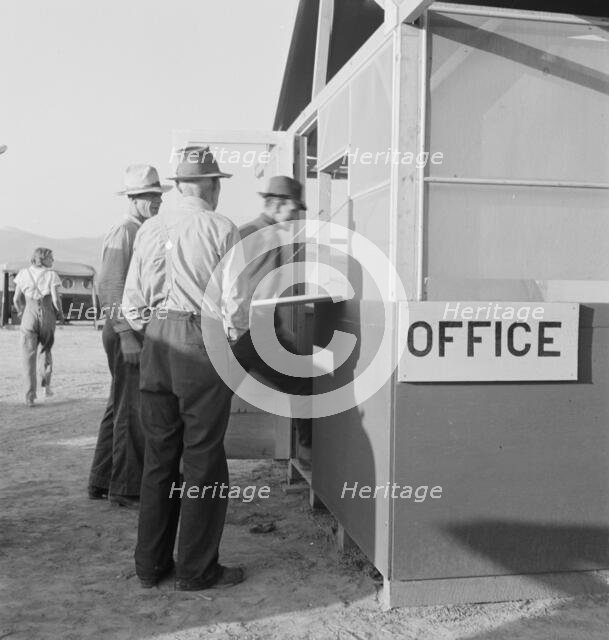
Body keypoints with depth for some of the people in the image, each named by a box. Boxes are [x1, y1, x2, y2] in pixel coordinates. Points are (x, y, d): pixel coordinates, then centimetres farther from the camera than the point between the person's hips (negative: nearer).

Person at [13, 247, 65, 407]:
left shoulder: (23, 274, 5)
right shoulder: (51, 275, -3)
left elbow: (16, 299, 6)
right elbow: (56, 299, -9)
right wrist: (60, 314, 7)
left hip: (29, 316, 1)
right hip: (47, 315, -1)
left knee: (29, 356, 3)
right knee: (45, 350, 22)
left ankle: (30, 396, 0)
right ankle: (46, 385, 14)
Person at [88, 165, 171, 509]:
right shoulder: (124, 232, -11)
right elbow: (110, 285, -18)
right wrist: (126, 334, -23)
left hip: (141, 330, 10)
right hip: (126, 330, -10)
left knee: (121, 408, 15)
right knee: (133, 410, -5)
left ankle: (102, 482, 26)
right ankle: (127, 489, 4)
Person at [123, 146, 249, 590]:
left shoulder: (151, 229, 8)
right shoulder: (223, 230, -6)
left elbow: (132, 300, 9)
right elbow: (234, 299, -10)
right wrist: (234, 338, 7)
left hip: (157, 343, 5)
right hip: (203, 344, -5)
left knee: (159, 455, 13)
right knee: (203, 459, 3)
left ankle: (150, 565, 23)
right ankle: (197, 570, 12)